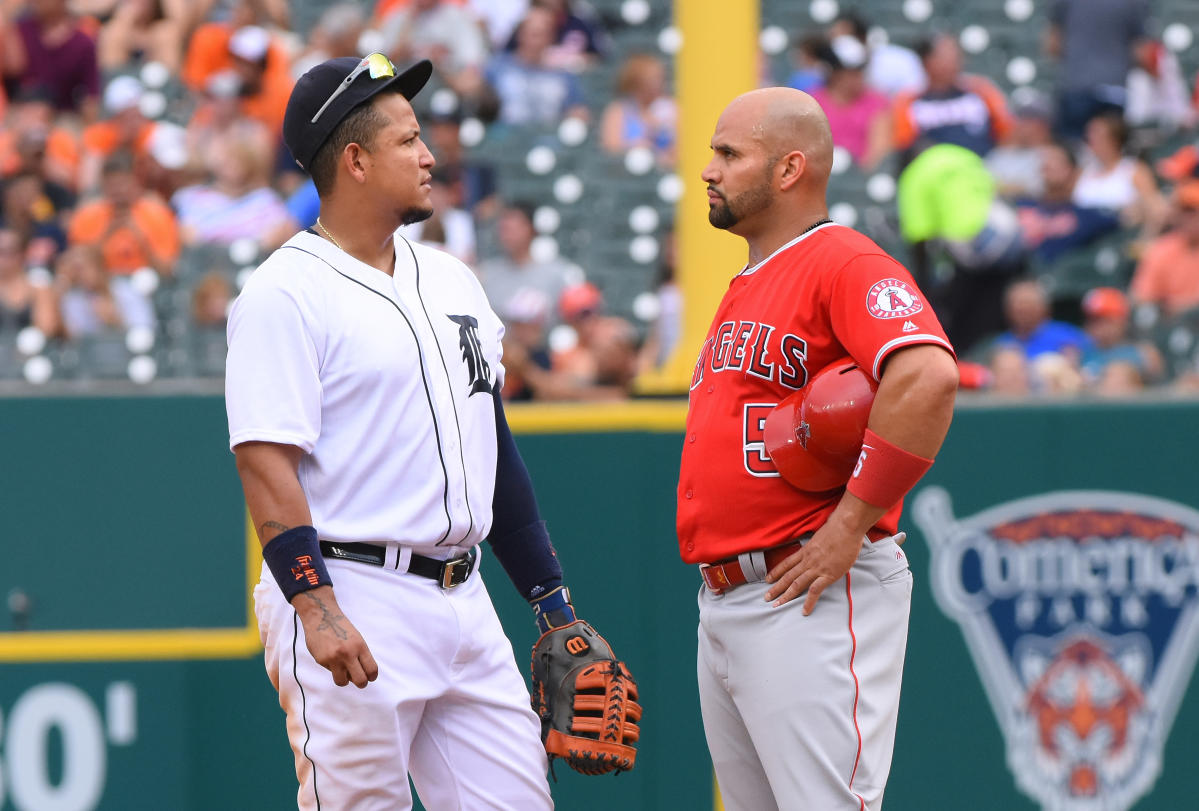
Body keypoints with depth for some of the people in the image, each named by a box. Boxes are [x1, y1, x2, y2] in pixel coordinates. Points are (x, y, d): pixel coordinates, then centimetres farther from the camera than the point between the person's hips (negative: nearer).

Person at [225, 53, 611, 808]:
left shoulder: (451, 279, 17)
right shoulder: (285, 294, -8)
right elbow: (266, 463, -17)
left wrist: (552, 599, 19)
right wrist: (317, 609, -27)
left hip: (464, 602, 8)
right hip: (352, 598, -8)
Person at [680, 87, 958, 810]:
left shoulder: (848, 264, -10)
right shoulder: (745, 288, 22)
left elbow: (929, 377, -27)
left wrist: (849, 526, -25)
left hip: (813, 607, -10)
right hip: (722, 606, 10)